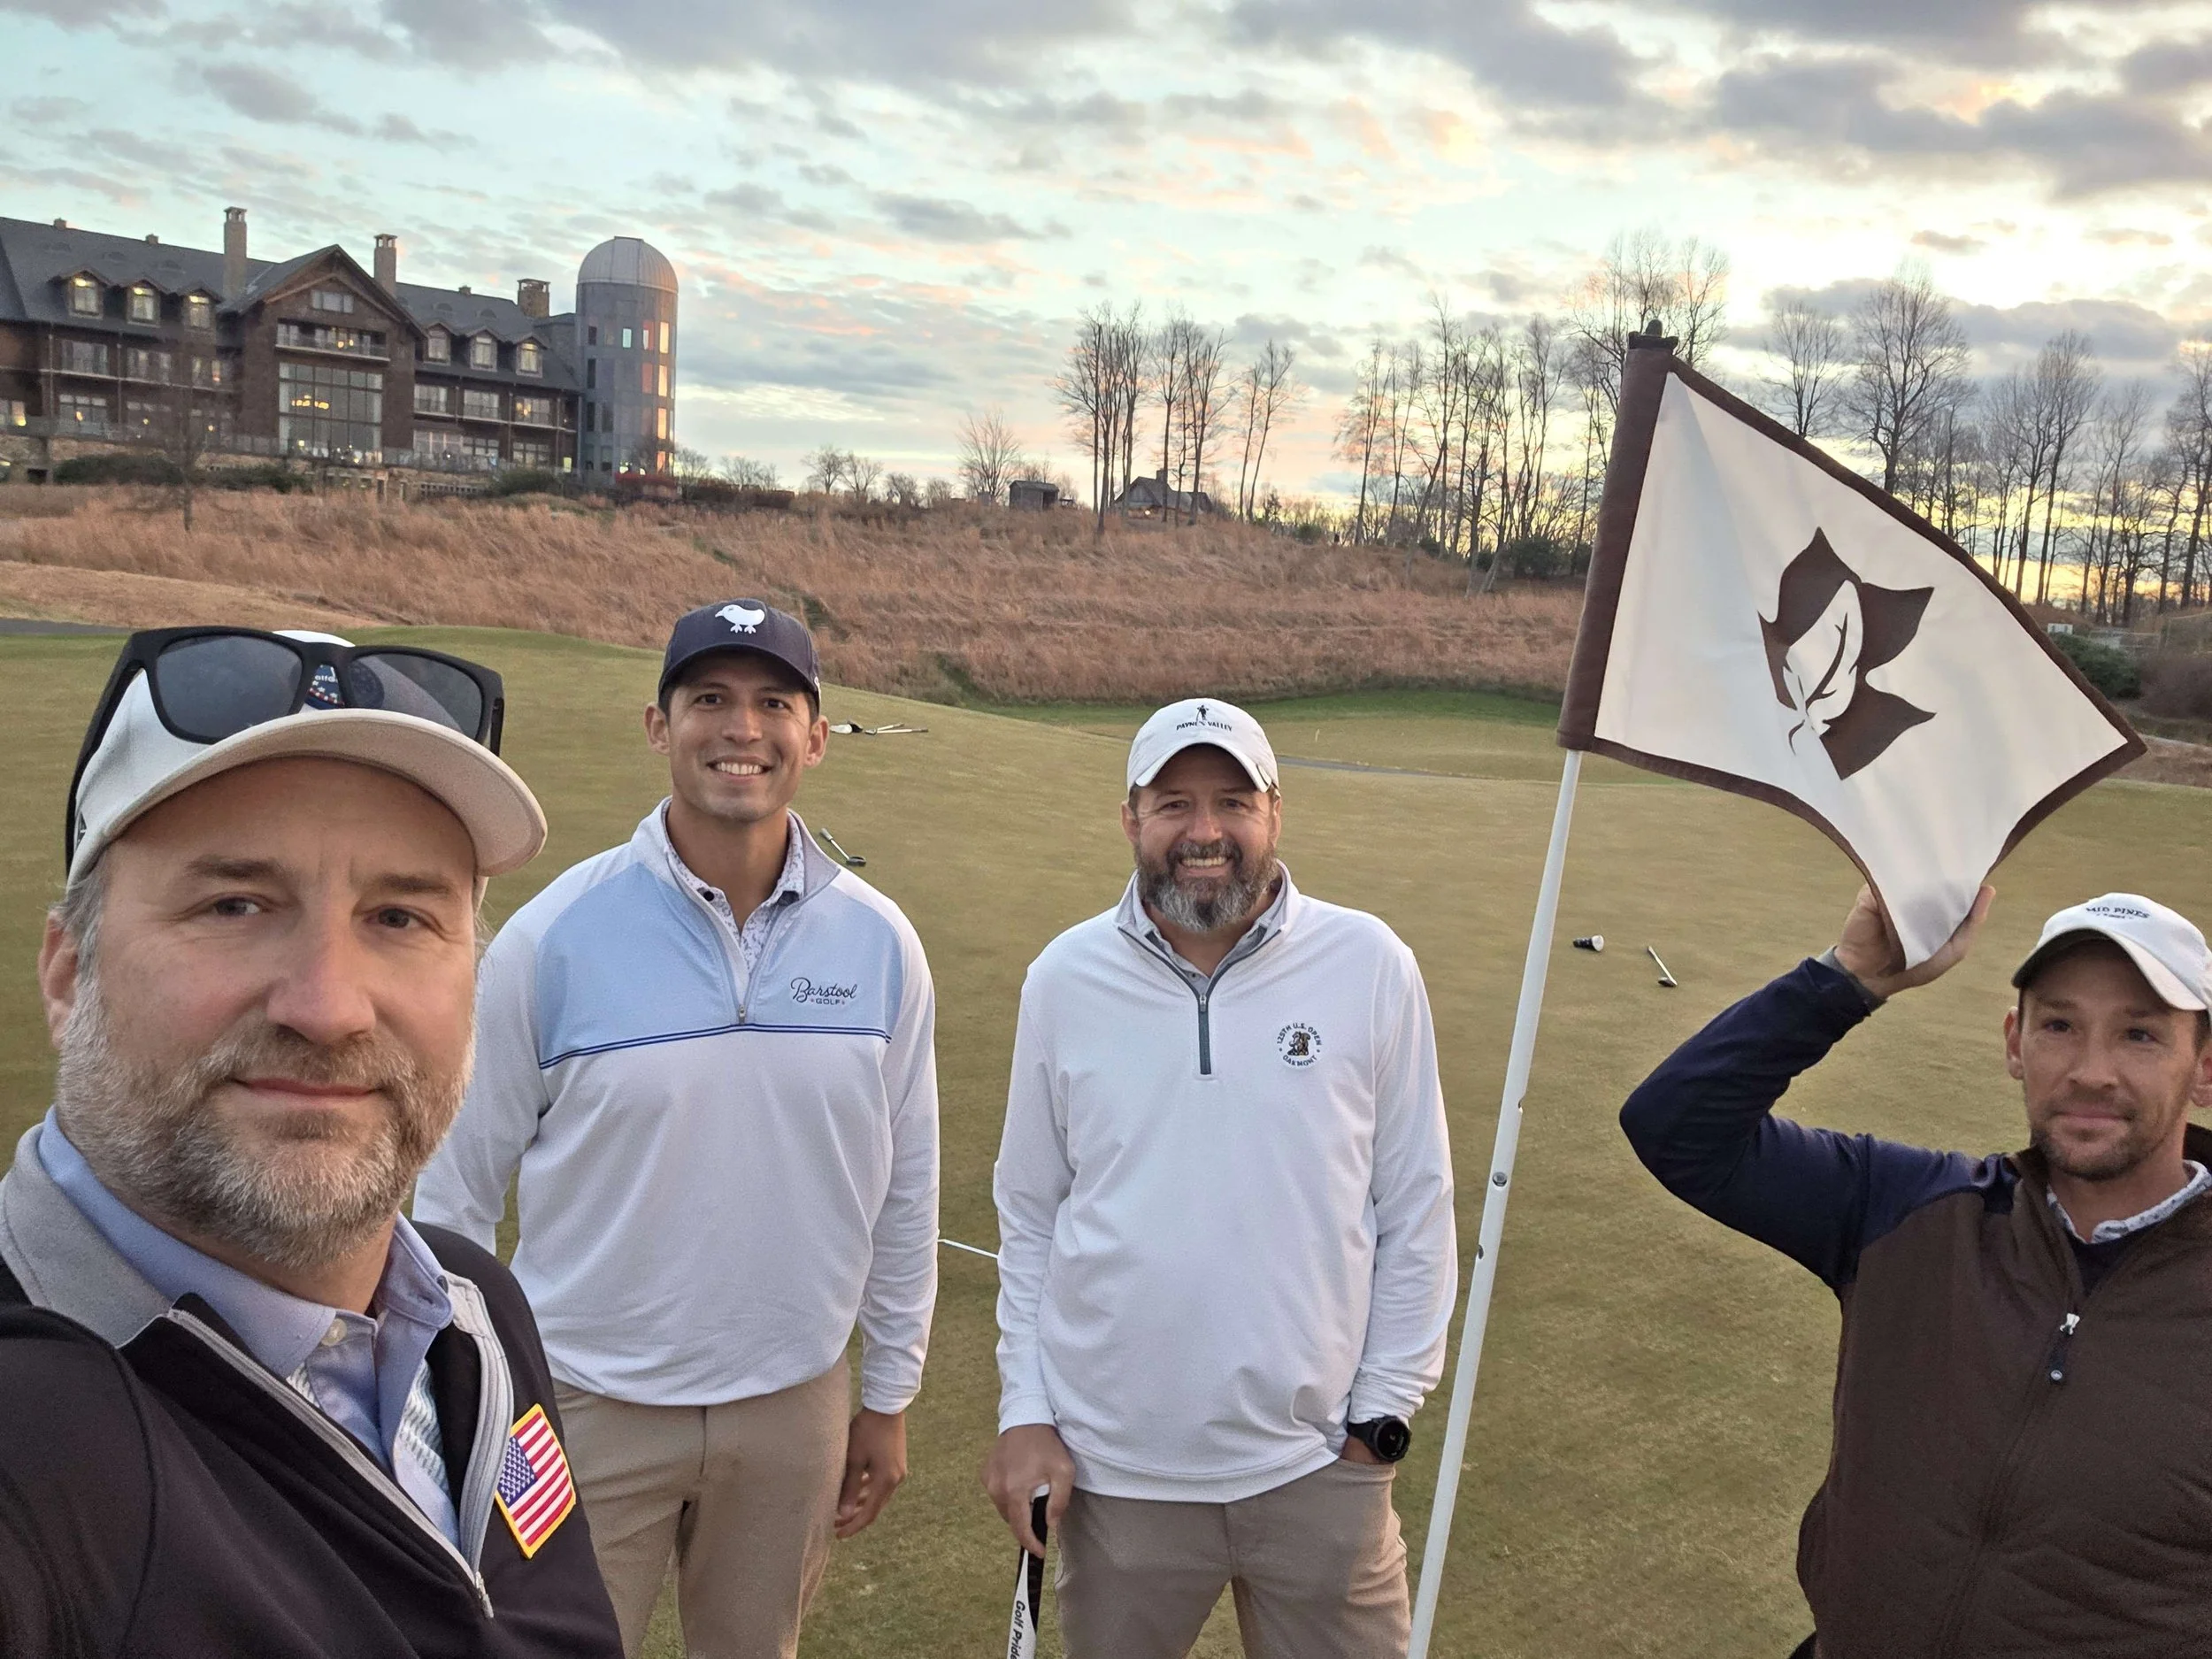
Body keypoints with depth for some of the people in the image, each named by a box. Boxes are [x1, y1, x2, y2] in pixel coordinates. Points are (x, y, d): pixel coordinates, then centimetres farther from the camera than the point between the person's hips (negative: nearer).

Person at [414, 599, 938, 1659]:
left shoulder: (879, 943, -6)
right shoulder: (553, 937, -14)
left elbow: (904, 1190, 2)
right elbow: (458, 1186, -5)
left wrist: (889, 1396, 8)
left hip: (793, 1406, 3)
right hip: (590, 1406, -2)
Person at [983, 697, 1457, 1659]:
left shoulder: (1371, 967, -8)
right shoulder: (1065, 978, -4)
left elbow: (1416, 1208, -1)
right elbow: (1028, 1216, 4)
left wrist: (1383, 1410, -1)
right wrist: (1024, 1411, 2)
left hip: (1318, 1467, -1)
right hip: (1111, 1465, 1)